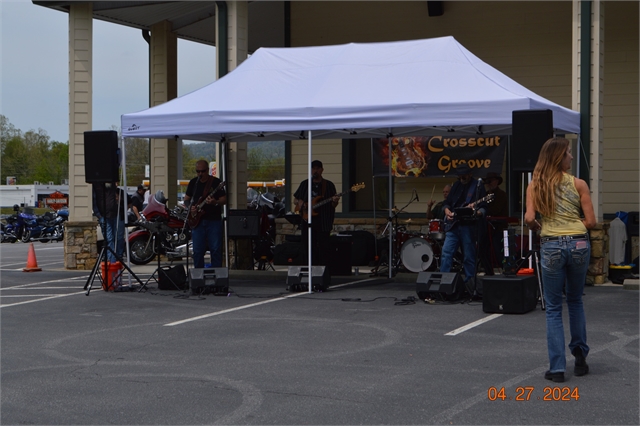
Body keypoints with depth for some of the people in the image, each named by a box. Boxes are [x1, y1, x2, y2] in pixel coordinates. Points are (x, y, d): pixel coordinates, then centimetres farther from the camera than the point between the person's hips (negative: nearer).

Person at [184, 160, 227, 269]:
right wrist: (190, 207, -3)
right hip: (197, 220, 3)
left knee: (216, 249, -3)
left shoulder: (216, 182, -2)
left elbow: (224, 200, -3)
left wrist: (215, 202, -24)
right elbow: (186, 199, 18)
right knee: (197, 250, 3)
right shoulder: (193, 182, 10)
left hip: (214, 220, -3)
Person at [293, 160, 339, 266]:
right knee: (309, 248, 5)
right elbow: (295, 199, 20)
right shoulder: (305, 184, 12)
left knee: (323, 248, -6)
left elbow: (333, 205, 4)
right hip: (307, 221, 3)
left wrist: (335, 201, -19)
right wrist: (299, 202, -2)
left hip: (323, 223, -3)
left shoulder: (329, 185, 5)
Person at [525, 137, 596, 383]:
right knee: (575, 301, 22)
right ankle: (580, 356, 20)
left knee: (553, 308, 7)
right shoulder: (578, 184, 1)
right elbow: (591, 222, -1)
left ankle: (557, 368, 3)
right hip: (579, 244, 1)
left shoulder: (535, 186, 2)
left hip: (551, 246, 0)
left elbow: (529, 218, -9)